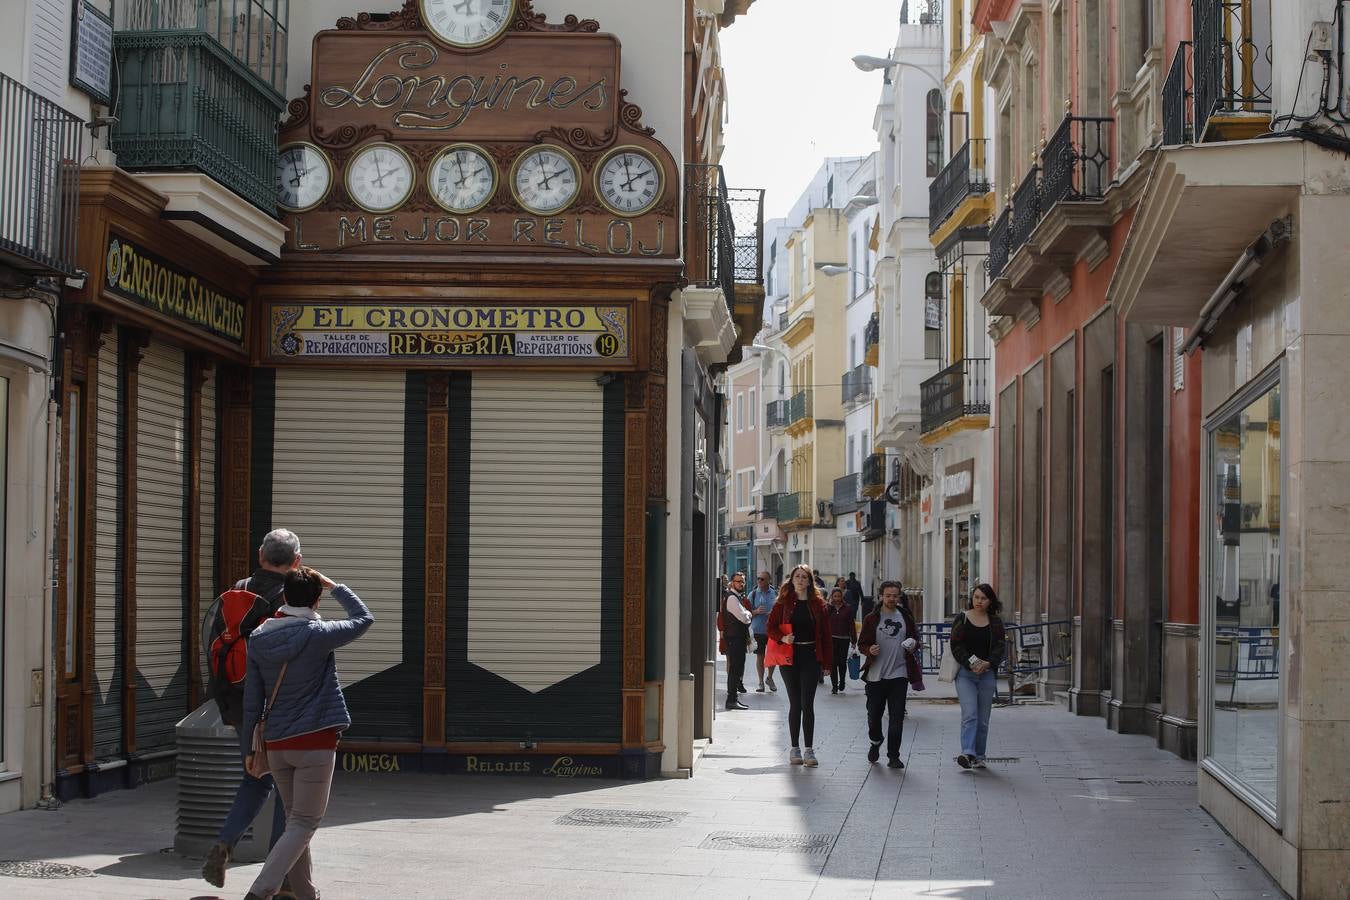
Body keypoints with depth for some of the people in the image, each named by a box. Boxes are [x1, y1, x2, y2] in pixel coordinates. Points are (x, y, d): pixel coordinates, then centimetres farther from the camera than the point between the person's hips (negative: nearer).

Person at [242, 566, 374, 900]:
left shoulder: (258, 638, 2)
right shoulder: (318, 634, -12)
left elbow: (252, 698, 6)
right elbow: (364, 618, 3)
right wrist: (333, 585, 10)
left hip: (276, 744, 6)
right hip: (315, 742, -6)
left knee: (295, 819, 18)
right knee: (304, 823, -3)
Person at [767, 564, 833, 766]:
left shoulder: (817, 604, 5)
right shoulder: (784, 602, 4)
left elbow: (825, 632, 5)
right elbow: (771, 626, 4)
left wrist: (827, 661, 1)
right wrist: (783, 638, -16)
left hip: (810, 657, 0)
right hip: (789, 656, 0)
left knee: (807, 704, -4)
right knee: (795, 704, 4)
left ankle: (809, 750, -1)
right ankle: (795, 749, 11)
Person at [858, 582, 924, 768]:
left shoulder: (906, 618, 8)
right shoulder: (872, 619, 2)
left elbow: (916, 639, 17)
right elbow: (862, 644, 4)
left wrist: (913, 645, -6)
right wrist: (869, 650, -18)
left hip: (899, 675, 0)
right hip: (875, 675, 0)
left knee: (896, 718, -3)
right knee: (874, 715, 7)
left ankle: (893, 756, 3)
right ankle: (875, 742, 36)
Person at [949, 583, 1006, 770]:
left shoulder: (995, 622, 10)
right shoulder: (961, 619, 4)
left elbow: (999, 648, 2)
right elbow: (956, 646, -3)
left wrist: (987, 664, -15)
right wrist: (970, 663, -17)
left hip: (987, 673, 3)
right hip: (965, 673, -3)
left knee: (983, 719, 5)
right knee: (969, 714, -17)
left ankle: (979, 756, 14)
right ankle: (967, 753, -27)